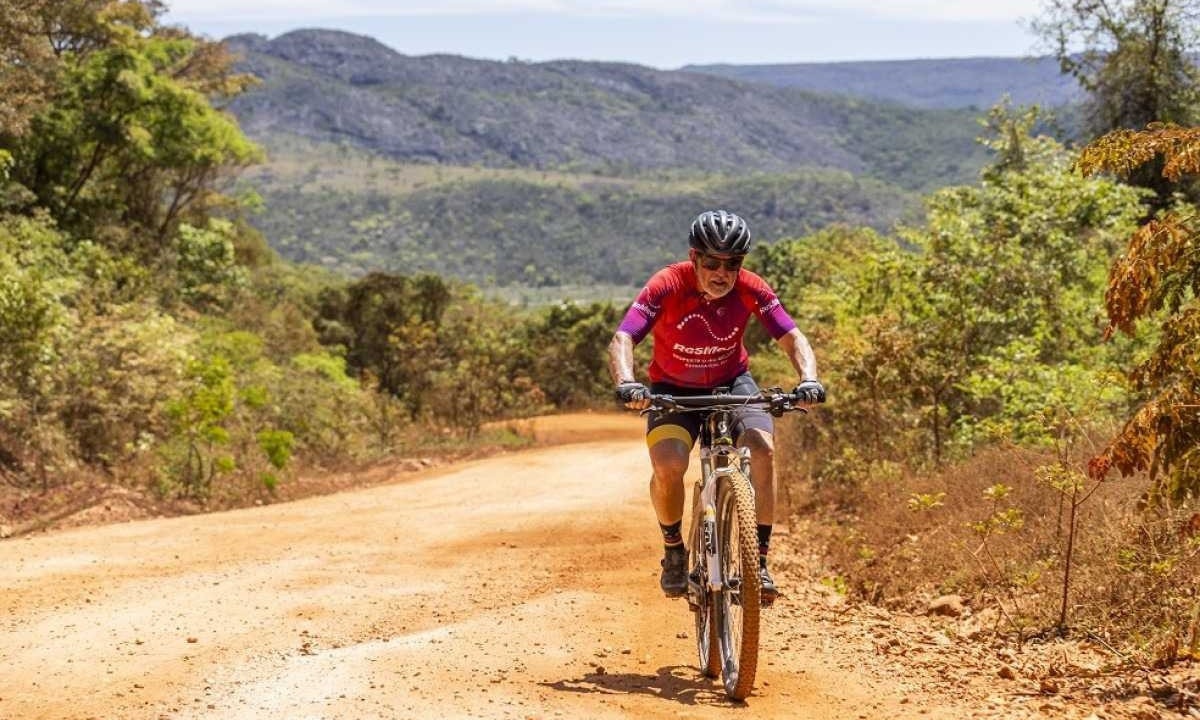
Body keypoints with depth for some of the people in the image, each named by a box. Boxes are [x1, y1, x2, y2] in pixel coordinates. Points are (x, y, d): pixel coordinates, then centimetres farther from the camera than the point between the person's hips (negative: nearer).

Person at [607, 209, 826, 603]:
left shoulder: (751, 289, -18)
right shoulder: (667, 286, -25)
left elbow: (792, 338, -18)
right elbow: (622, 339, -31)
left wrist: (808, 379, -38)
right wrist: (626, 383, -51)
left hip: (731, 382, 2)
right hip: (674, 388, -2)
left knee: (763, 449, -26)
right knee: (668, 464, -28)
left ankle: (759, 560, -15)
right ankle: (674, 552, -1)